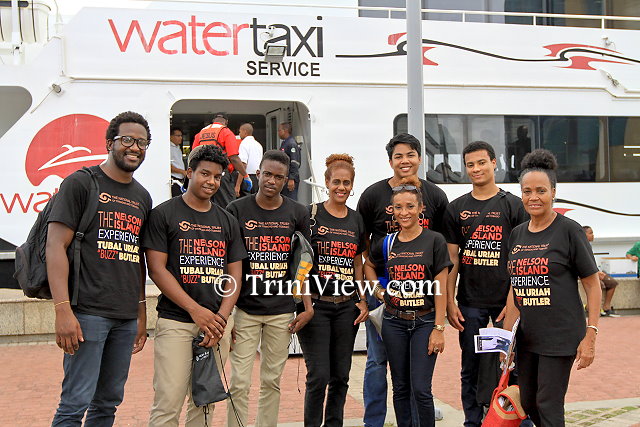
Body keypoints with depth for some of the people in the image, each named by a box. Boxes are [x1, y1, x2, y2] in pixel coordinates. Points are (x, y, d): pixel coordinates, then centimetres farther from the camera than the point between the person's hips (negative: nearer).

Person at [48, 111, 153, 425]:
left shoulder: (142, 197, 16)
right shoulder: (81, 183, -3)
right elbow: (56, 245, -9)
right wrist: (63, 310, -17)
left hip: (126, 317, 6)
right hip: (89, 312, -6)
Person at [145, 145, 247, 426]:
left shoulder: (227, 221, 15)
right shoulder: (164, 214, 1)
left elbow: (234, 275, 12)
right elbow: (156, 268, -6)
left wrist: (221, 317, -5)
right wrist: (196, 311, -13)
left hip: (216, 323, 5)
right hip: (176, 322, -4)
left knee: (205, 403, 7)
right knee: (168, 404, -9)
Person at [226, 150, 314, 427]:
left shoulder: (297, 214, 5)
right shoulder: (237, 210, -1)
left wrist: (307, 307, 2)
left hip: (282, 311, 2)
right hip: (245, 308, -2)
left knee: (272, 380, 9)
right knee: (239, 383, -4)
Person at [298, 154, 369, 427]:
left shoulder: (356, 220, 11)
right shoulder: (311, 215, -4)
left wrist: (362, 301, 9)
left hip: (347, 306, 5)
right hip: (315, 304, -4)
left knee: (341, 376, 9)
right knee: (319, 376, -7)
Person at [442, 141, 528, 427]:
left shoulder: (513, 206, 2)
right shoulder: (456, 209, 8)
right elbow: (451, 259, 7)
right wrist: (449, 302, 0)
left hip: (506, 301, -2)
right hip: (469, 303, 2)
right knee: (471, 370, 7)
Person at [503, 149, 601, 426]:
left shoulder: (569, 230, -8)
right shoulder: (517, 235, 9)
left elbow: (592, 285, -7)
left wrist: (590, 336, -13)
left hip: (560, 335, -6)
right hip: (525, 336, 6)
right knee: (527, 404, 13)